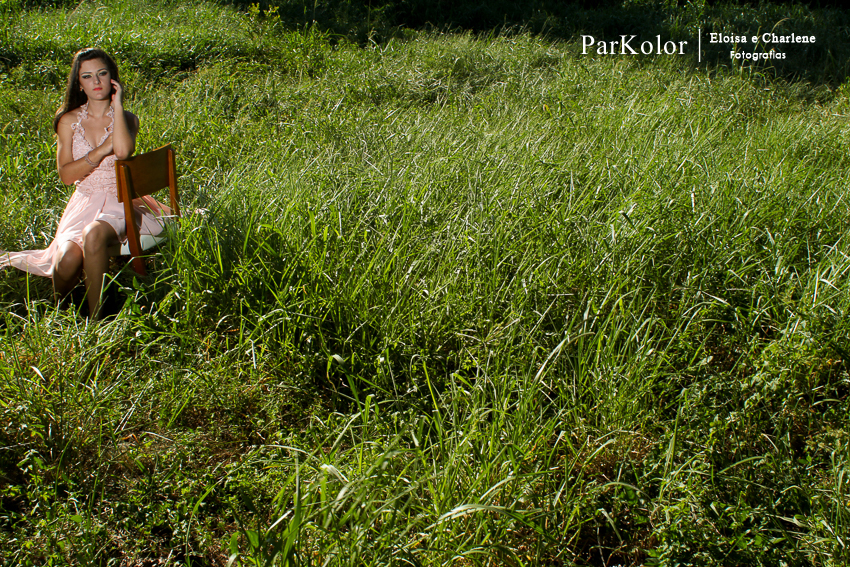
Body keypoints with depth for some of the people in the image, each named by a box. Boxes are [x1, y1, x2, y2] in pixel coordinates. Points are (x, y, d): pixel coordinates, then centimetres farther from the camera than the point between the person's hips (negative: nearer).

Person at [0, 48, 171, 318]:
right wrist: (103, 150, -11)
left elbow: (123, 151, -20)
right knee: (69, 259, -28)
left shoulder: (127, 119, 5)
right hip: (84, 202, 2)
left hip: (119, 201, -2)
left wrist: (117, 103, -10)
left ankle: (95, 318, -26)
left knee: (94, 235, -37)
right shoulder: (69, 121, 8)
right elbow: (66, 175, -1)